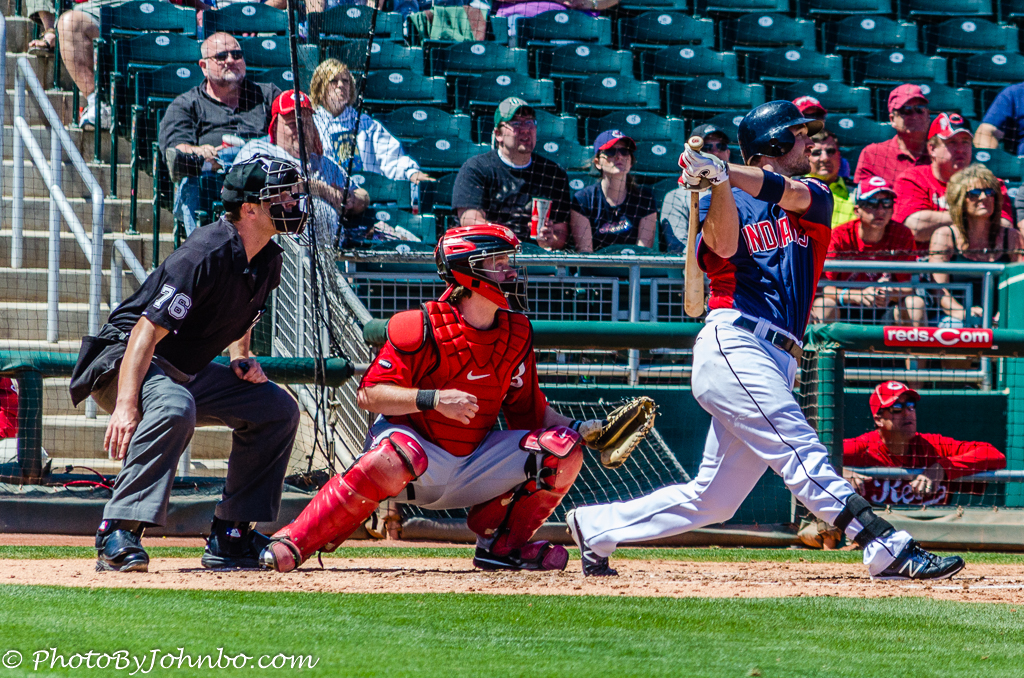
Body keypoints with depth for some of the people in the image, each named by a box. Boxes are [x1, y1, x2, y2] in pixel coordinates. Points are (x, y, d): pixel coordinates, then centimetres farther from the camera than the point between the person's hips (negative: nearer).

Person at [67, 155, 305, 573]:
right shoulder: (206, 255, -26)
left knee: (277, 409, 4)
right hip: (121, 361, -10)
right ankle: (118, 535, -38)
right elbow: (146, 332, -30)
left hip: (187, 372, 10)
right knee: (174, 407, -39)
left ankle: (230, 539, 5)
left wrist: (240, 357, 3)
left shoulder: (268, 260, 2)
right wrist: (126, 405, -40)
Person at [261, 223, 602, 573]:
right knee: (396, 454, -41)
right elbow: (368, 394, -20)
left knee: (563, 448, -8)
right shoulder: (423, 327, -15)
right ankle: (293, 542, -30)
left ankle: (501, 545, 7)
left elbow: (528, 410, 13)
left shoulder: (516, 334, 4)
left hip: (473, 470, 6)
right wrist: (433, 399, -33)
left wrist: (578, 427, -4)